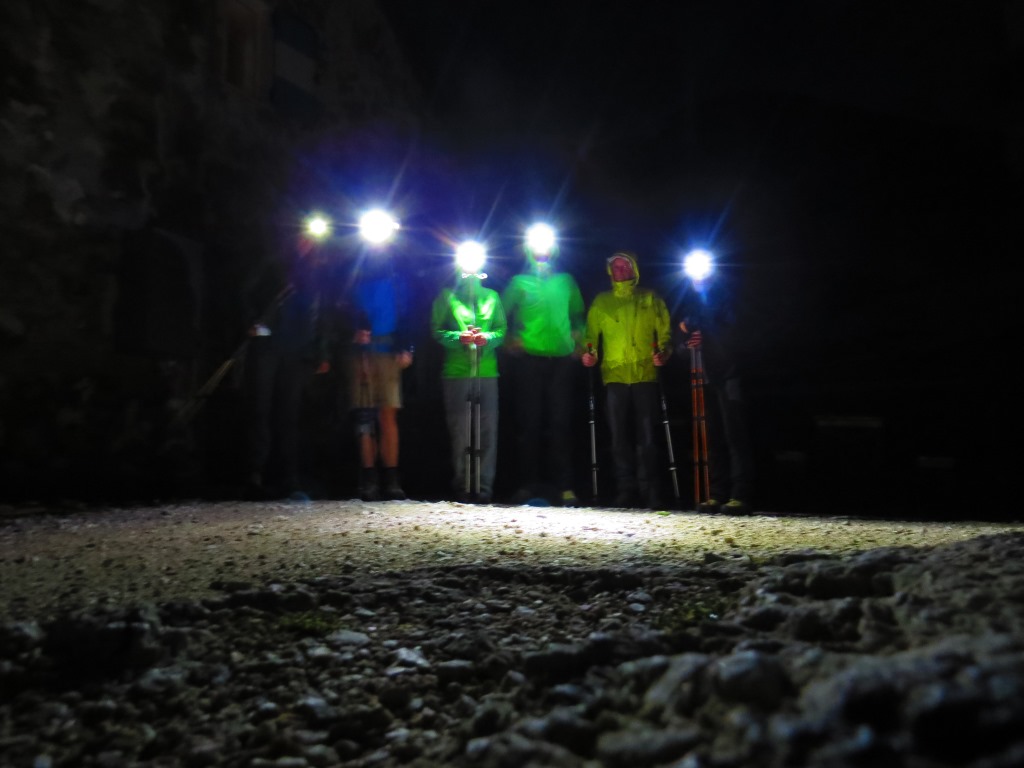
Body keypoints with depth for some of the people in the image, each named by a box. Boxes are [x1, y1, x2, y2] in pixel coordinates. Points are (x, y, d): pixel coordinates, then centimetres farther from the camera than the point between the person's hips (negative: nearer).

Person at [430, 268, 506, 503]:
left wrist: (487, 337, -10)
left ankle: (485, 486, 3)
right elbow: (436, 330, 3)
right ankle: (461, 486, 10)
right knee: (458, 430, 0)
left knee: (488, 429, -3)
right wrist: (458, 337, -13)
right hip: (456, 370, -2)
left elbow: (502, 330, 10)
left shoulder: (492, 297, 17)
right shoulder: (447, 296, 10)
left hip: (487, 371, 2)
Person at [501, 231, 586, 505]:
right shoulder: (519, 282, 12)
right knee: (530, 422, -1)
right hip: (529, 359, -1)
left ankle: (564, 485, -2)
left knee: (560, 422, -3)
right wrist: (509, 341, -1)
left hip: (562, 359, 1)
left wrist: (578, 338, 9)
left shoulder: (566, 281, 18)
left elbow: (578, 314, 24)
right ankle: (528, 484, 6)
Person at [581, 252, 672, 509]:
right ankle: (625, 491, 7)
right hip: (614, 376, 1)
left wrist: (663, 353, -9)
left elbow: (664, 331, 9)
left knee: (646, 436, -4)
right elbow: (591, 334, 14)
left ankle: (649, 490, 4)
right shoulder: (601, 301, 16)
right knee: (619, 437, 0)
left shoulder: (650, 299, 13)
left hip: (645, 375, -1)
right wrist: (589, 353, -5)